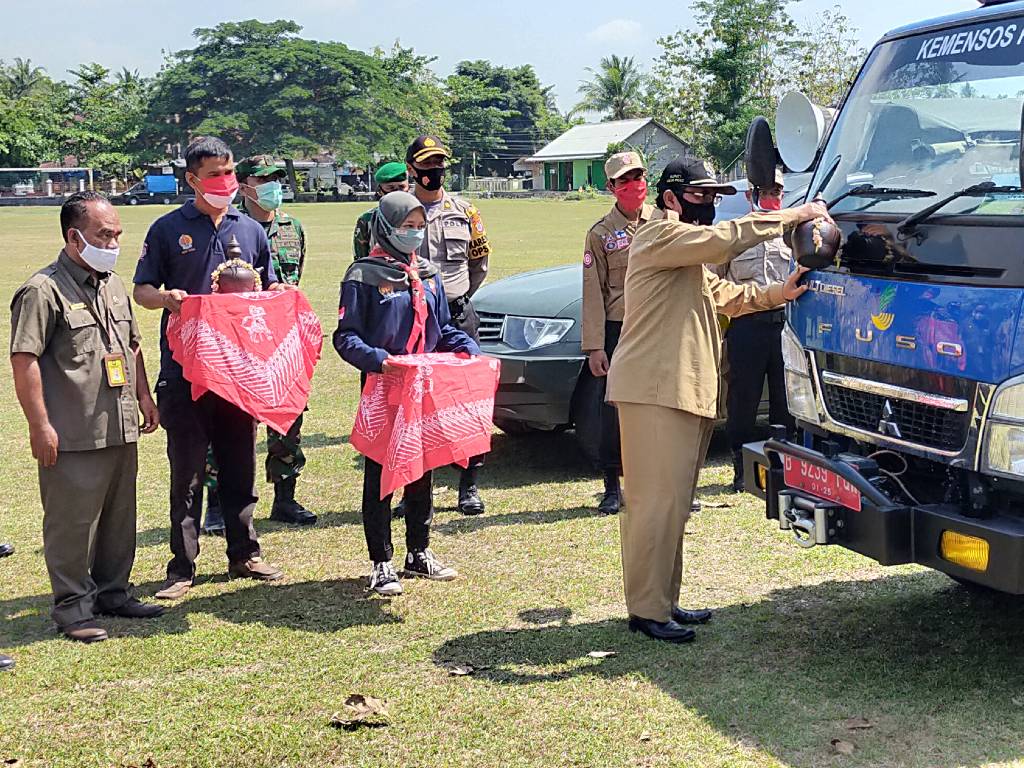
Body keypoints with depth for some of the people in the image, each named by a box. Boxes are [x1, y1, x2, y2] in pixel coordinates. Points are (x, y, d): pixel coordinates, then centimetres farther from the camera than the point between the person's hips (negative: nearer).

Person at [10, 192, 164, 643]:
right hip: (73, 435, -8)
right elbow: (24, 360, -15)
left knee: (120, 516, 15)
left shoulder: (113, 285, 15)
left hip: (121, 431, 8)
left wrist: (143, 396, 19)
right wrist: (40, 426, -18)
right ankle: (73, 606, 12)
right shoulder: (43, 291, -11)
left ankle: (112, 592, 29)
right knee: (72, 521, 0)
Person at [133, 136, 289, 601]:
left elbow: (268, 289, 19)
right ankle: (182, 568, 8)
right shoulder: (168, 229, 1)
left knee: (240, 465, 12)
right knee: (187, 471, 1)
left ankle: (244, 554, 24)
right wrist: (166, 298, -21)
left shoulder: (251, 230, 12)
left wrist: (276, 294, -4)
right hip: (184, 368, -3)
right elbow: (142, 290, 1)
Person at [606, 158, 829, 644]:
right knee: (657, 500, -9)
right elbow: (723, 240, -23)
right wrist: (792, 216, -18)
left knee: (673, 502, 13)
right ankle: (647, 610, -4)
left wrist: (776, 294, 6)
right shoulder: (660, 234, -7)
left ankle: (664, 600, 21)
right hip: (655, 390, -11)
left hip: (684, 391, 11)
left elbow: (725, 295, 22)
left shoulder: (687, 253, 27)